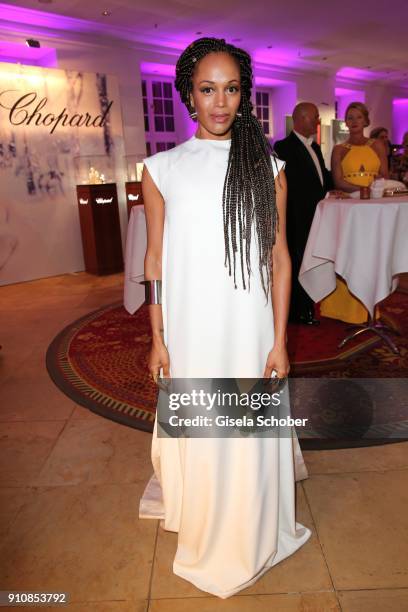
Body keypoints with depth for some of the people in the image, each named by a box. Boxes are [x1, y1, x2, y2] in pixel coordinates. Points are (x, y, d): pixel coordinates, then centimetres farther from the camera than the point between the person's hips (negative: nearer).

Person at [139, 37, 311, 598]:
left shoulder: (266, 167, 2)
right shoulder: (162, 169, 2)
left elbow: (279, 257, 1)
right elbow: (155, 259, 3)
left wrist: (279, 341, -3)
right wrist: (158, 338, 0)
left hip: (250, 333, 0)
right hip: (190, 334, 0)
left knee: (249, 438, 12)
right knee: (196, 435, 14)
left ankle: (249, 542, 41)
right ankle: (203, 538, 43)